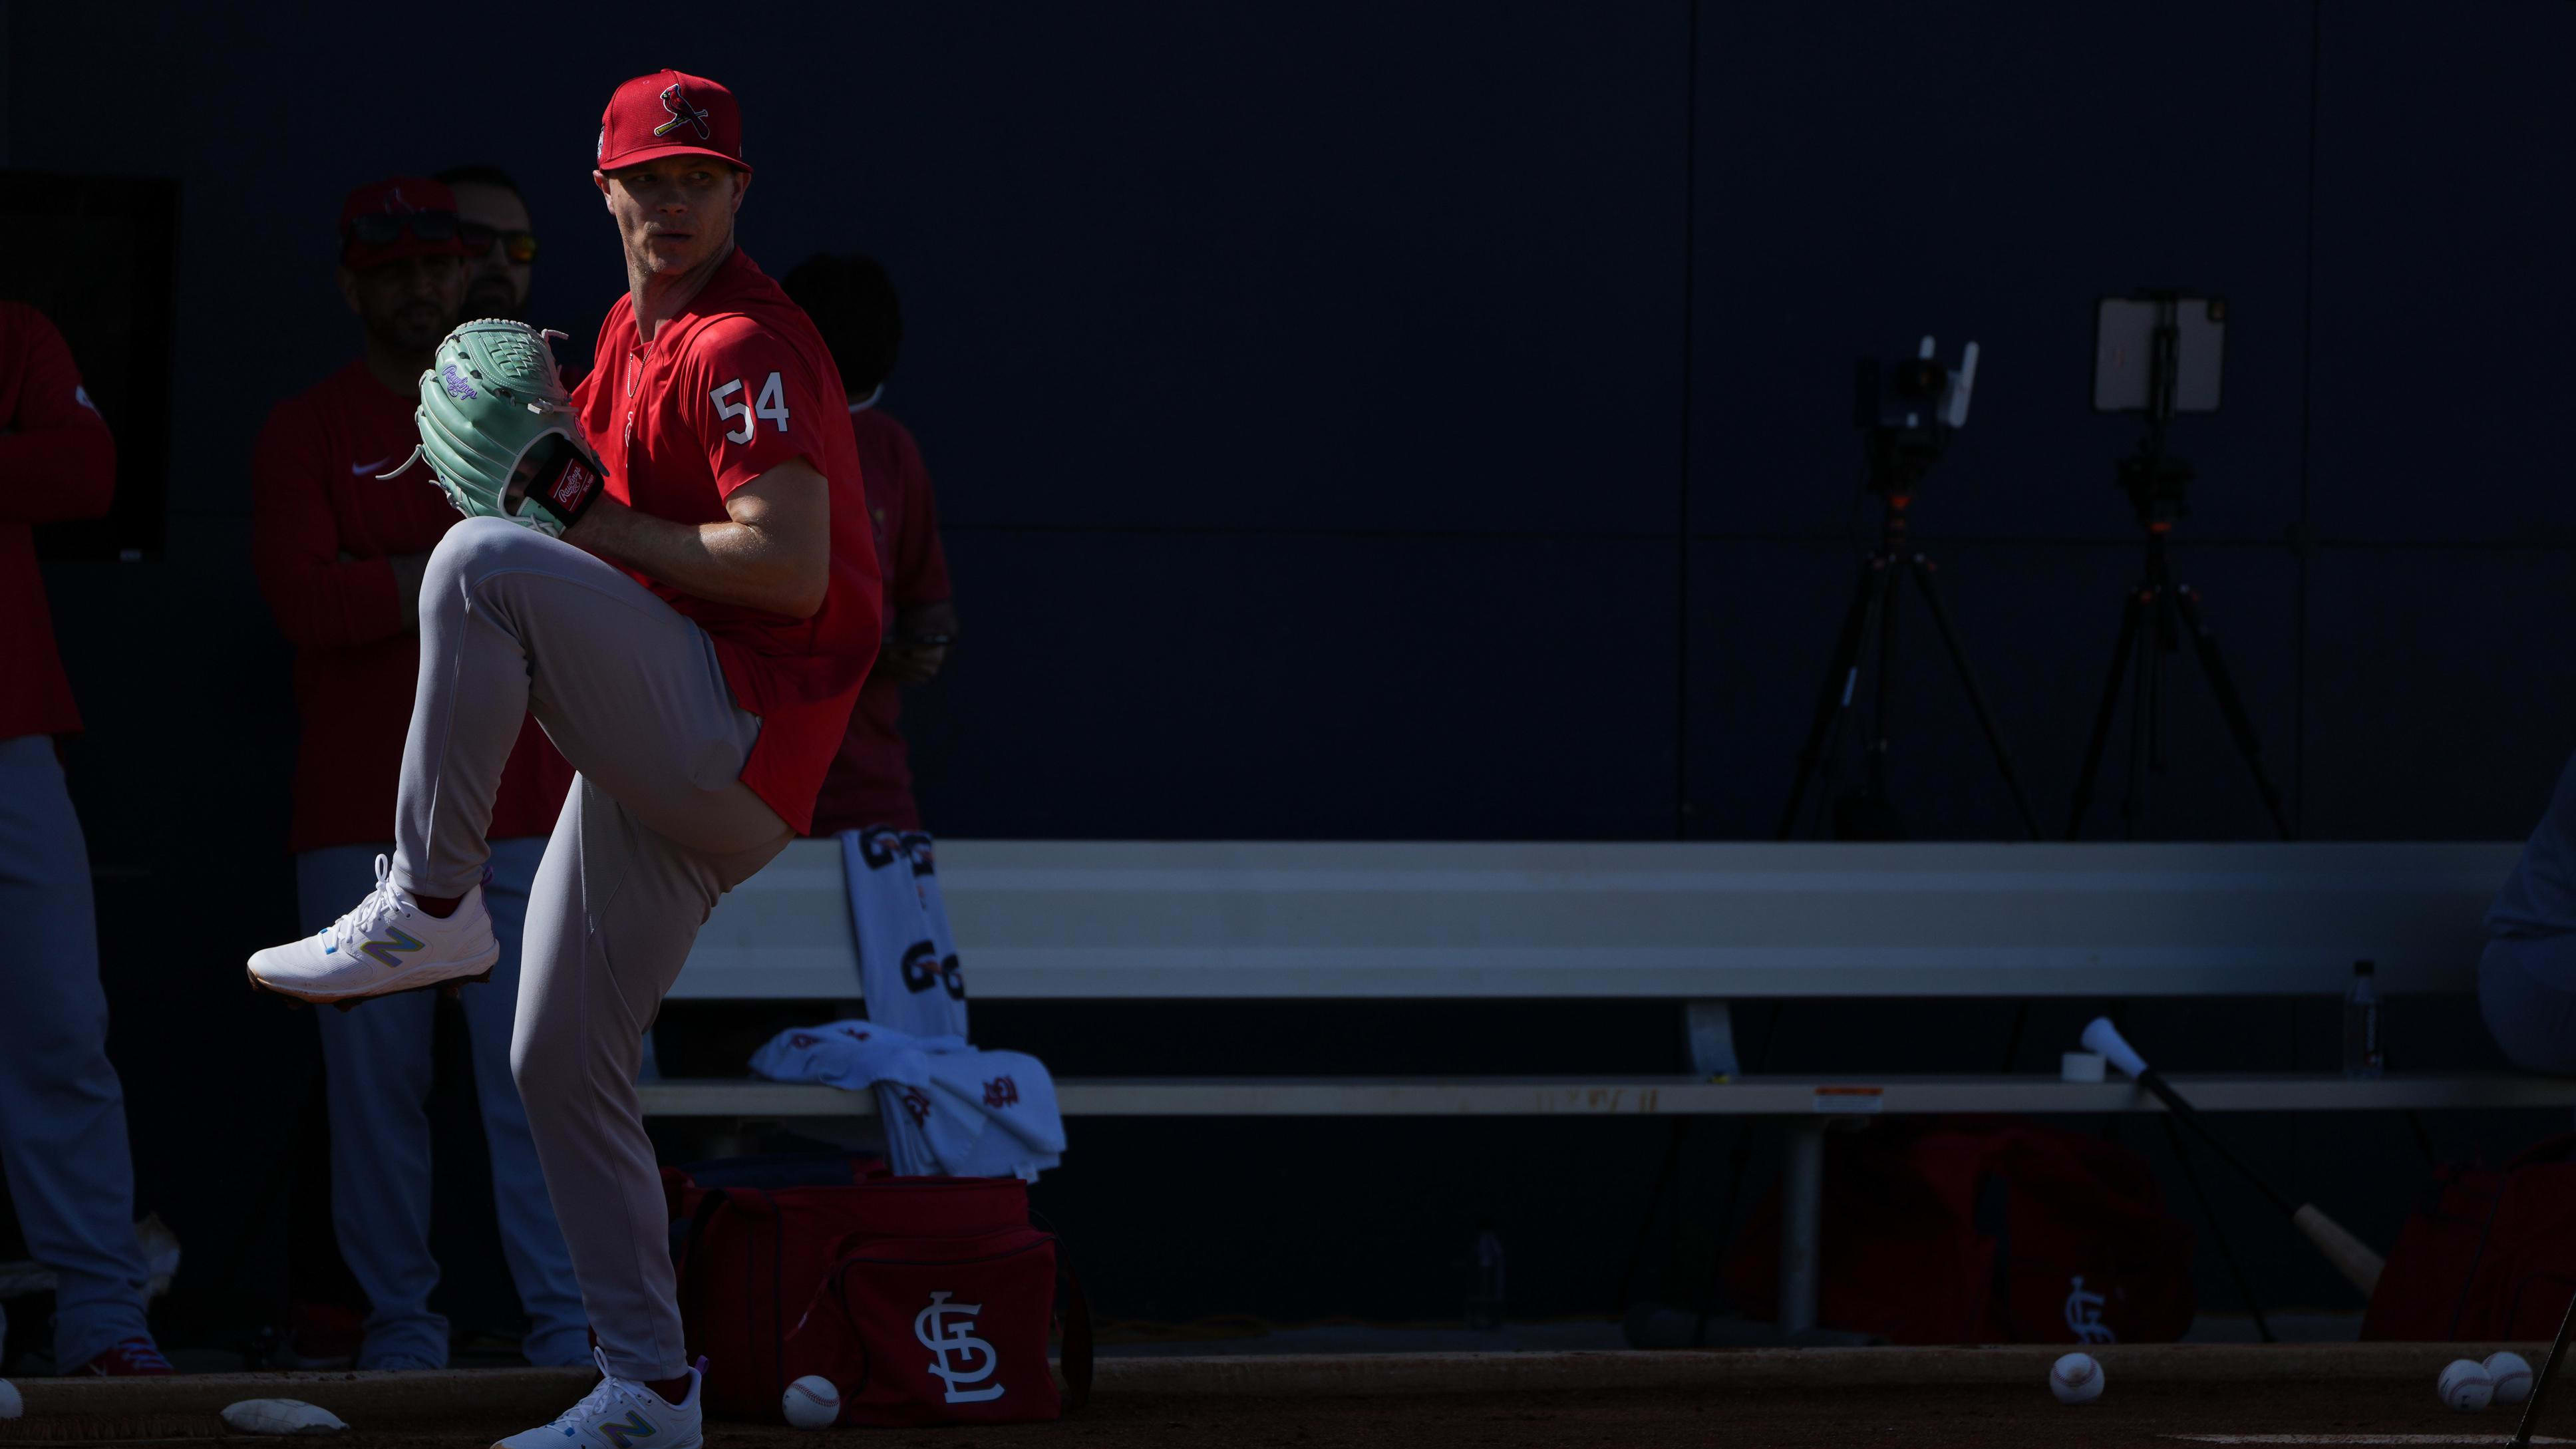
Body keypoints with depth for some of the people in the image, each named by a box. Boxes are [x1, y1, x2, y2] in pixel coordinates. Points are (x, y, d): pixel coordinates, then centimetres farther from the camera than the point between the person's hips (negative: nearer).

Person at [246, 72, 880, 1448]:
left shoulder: (744, 344, -12)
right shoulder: (631, 332, 19)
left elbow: (792, 570, -22)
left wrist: (587, 520, -15)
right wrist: (543, 447, 8)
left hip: (738, 738, -10)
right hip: (663, 767, 10)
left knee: (483, 563, -26)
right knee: (560, 1064, 11)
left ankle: (428, 908, -21)